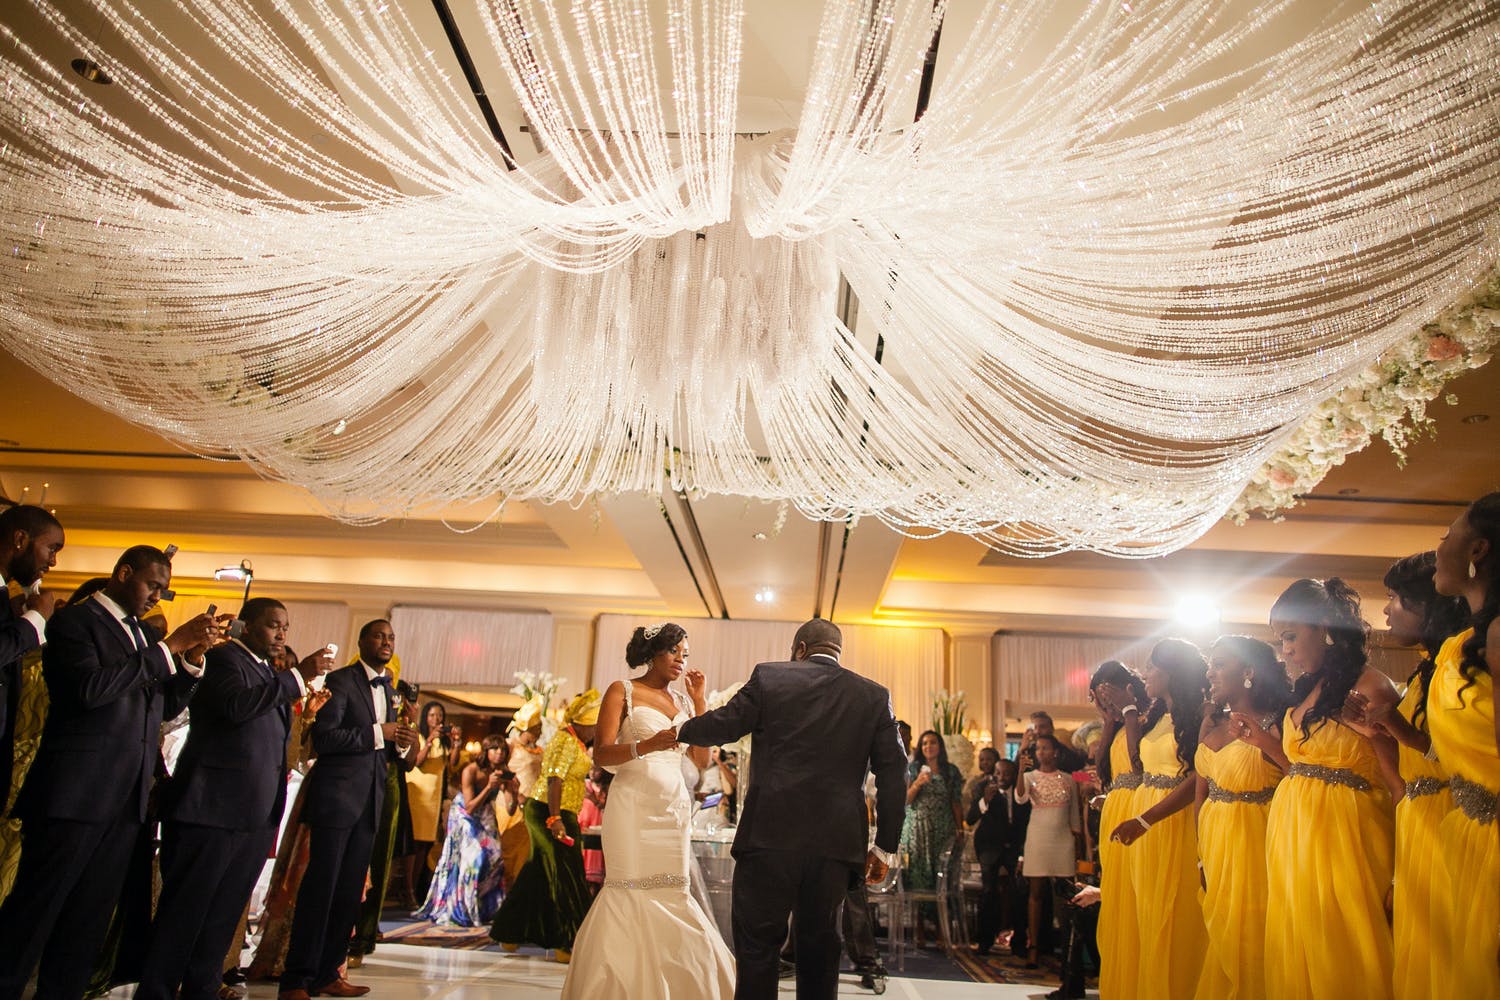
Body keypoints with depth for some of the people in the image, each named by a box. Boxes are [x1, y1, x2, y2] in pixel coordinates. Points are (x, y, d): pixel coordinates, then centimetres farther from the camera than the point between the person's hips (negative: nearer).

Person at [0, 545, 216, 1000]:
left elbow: (166, 707, 17)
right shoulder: (74, 621, -4)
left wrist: (192, 658, 1)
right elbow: (91, 688, -21)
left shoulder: (144, 635, 18)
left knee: (89, 920, 12)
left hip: (127, 800, 7)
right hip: (76, 794, -7)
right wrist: (171, 646, -19)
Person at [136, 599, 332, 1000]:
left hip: (256, 814, 8)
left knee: (224, 913, 12)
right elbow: (235, 705, -26)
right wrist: (298, 676, -25)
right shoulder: (224, 656, -6)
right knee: (184, 909, 1)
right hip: (214, 806, -8)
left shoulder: (272, 672, 19)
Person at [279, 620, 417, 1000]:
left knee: (350, 891, 11)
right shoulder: (341, 680, -7)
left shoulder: (386, 689, 16)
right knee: (320, 887, -3)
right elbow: (323, 738, -17)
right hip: (336, 797, -7)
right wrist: (377, 733, -18)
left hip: (369, 801, 7)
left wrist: (399, 743, 1)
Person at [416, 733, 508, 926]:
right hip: (465, 819, -4)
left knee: (493, 857, -6)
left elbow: (510, 810, -12)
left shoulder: (502, 773, -12)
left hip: (486, 821, 4)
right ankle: (459, 910, -3)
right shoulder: (471, 770, -24)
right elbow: (470, 807, -25)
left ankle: (486, 909, 8)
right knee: (471, 859, -15)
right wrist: (489, 787, -35)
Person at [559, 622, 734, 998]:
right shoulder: (622, 691, 1)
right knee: (630, 894, -6)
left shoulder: (682, 700, 16)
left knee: (670, 898, 4)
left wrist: (698, 701, 5)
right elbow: (601, 754, -8)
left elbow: (702, 760, 9)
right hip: (634, 805, -5)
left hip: (674, 808, 5)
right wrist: (646, 746, -26)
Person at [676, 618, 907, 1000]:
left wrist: (680, 730, 27)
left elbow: (723, 725, 7)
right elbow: (893, 775, 6)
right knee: (820, 947, 14)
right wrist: (885, 846, 11)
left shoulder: (768, 677, 2)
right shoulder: (875, 696, 8)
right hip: (835, 841, 3)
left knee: (757, 944, 6)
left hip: (771, 835, -2)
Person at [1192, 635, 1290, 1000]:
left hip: (1255, 842, -6)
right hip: (1213, 841, 6)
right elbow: (1201, 790, 8)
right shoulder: (1211, 723, 8)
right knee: (1220, 938, 15)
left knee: (1251, 938, 3)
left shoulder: (1276, 723, -11)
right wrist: (1201, 853, 5)